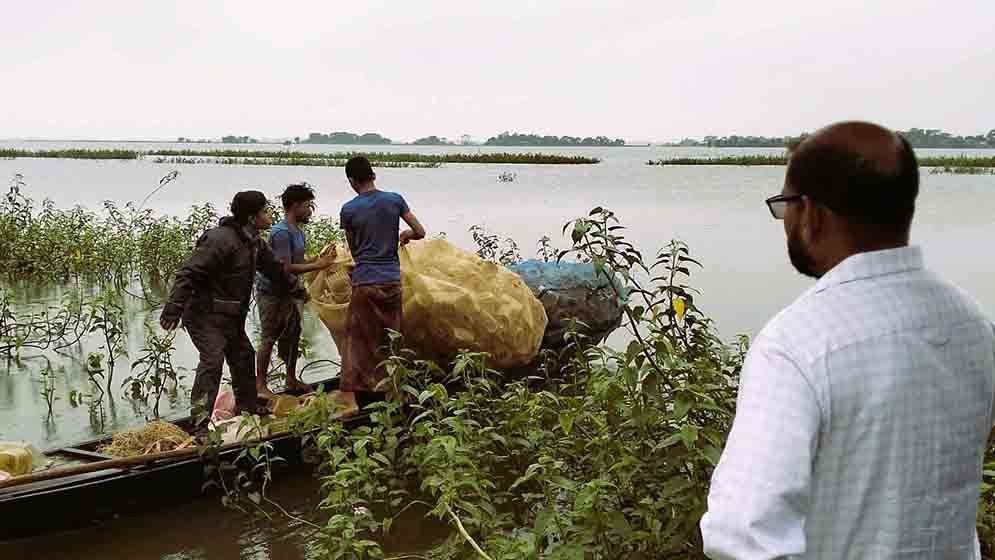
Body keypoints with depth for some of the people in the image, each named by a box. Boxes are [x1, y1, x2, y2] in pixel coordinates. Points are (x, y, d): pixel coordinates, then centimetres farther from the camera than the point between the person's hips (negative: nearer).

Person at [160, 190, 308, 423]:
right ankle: (201, 417, -19)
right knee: (212, 359, -20)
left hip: (231, 316, 10)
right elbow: (189, 273, -26)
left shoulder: (254, 243, 7)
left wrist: (298, 290, 34)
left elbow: (275, 268, 24)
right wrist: (174, 308, -31)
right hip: (205, 315, -10)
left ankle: (247, 406, 34)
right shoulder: (220, 239, -24)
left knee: (243, 356, 17)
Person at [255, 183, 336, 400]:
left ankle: (292, 380, 25)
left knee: (293, 335, 14)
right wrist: (316, 266, -21)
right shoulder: (282, 232, -21)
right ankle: (260, 386, 3)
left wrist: (320, 259, 2)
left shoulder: (297, 231, 11)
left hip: (286, 292, 10)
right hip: (271, 292, -10)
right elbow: (285, 268, -25)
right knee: (269, 339, -5)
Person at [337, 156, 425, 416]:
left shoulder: (349, 210, -5)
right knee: (390, 340, 15)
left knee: (356, 340, 2)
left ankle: (350, 399, -6)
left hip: (365, 282, -3)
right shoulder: (395, 200, -1)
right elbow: (420, 232, 4)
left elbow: (354, 249, 6)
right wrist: (404, 235, 25)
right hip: (392, 280, 3)